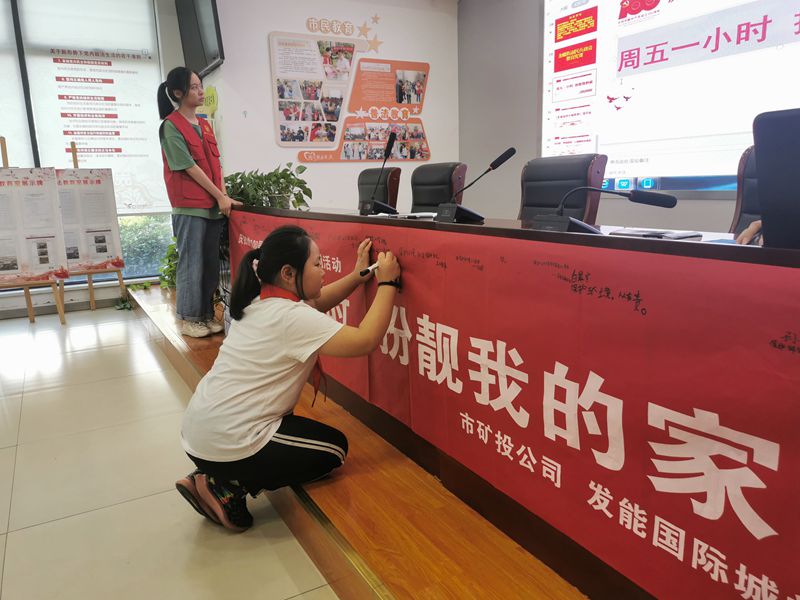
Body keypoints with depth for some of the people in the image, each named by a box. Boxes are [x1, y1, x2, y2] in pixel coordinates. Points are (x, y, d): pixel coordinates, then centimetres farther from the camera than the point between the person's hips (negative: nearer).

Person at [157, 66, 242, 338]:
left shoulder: (204, 124, 16)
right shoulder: (170, 126, -6)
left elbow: (215, 163, 12)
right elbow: (190, 167, -11)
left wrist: (224, 196, 0)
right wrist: (220, 196, -12)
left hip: (213, 205, 7)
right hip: (189, 206, -7)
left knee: (211, 263, 9)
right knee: (192, 263, -2)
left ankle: (207, 314, 20)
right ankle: (188, 318, 9)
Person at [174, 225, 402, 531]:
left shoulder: (260, 302, 6)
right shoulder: (291, 317, -20)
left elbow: (315, 302, 21)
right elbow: (365, 340, -23)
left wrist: (358, 275, 11)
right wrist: (386, 283, -13)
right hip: (228, 445, -9)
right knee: (334, 448, 8)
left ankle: (212, 478, 15)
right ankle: (228, 489, 1)